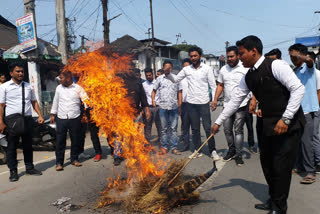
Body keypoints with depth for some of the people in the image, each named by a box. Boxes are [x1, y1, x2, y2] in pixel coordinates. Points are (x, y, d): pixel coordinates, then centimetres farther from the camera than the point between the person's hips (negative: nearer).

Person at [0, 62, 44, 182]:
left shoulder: (28, 86, 12)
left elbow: (34, 102, 14)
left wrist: (40, 115, 3)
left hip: (27, 119, 4)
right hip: (12, 119, -4)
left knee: (28, 145, 13)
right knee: (12, 146, 5)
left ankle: (29, 168, 26)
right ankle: (13, 171, 16)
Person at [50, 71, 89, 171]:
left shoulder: (78, 88, 1)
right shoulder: (59, 88, 10)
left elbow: (86, 99, -2)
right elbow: (55, 101, 17)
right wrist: (52, 114, 17)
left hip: (75, 118, -1)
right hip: (61, 118, 1)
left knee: (75, 140, 7)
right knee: (60, 141, 0)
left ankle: (74, 159, 24)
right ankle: (59, 162, 10)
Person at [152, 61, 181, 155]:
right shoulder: (160, 78, 8)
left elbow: (179, 92, 9)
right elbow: (154, 90, 13)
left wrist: (180, 104, 3)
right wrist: (153, 100, 0)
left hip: (174, 107, 0)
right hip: (163, 107, 0)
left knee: (174, 128, 3)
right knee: (164, 128, 7)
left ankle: (174, 147, 10)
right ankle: (164, 147, 16)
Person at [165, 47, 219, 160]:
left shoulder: (207, 68, -1)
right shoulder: (186, 69, 6)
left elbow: (213, 85, -2)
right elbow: (175, 79, 10)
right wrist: (168, 74, -9)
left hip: (204, 102, -3)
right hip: (191, 103, 3)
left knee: (208, 127, -2)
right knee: (195, 128, 11)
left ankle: (213, 151, 8)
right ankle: (197, 150, 21)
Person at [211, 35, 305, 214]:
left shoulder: (275, 66, -14)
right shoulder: (249, 77, 9)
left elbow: (298, 89, -19)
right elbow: (235, 100, 13)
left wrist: (285, 119, -23)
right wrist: (218, 122, 13)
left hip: (290, 124, -7)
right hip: (269, 125, 8)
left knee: (281, 166, -2)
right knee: (267, 163, 14)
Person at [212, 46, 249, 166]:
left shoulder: (245, 68, -5)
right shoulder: (223, 69, 11)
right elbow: (220, 85, 15)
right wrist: (215, 99, 5)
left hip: (241, 105, -5)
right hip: (227, 105, 5)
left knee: (238, 130, -3)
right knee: (227, 129, 9)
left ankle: (238, 155, 7)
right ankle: (231, 151, 26)